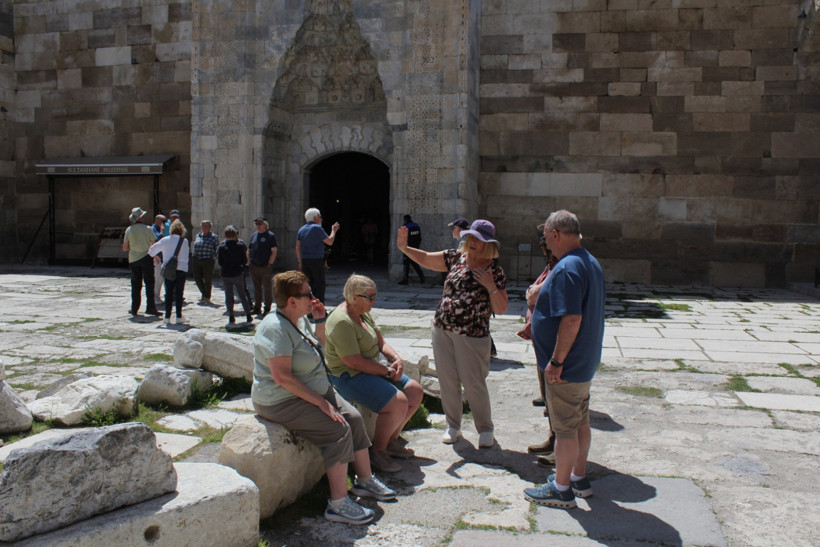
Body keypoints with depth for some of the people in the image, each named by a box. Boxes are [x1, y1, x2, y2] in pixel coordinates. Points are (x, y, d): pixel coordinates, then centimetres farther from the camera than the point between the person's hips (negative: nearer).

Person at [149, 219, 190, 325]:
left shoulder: (165, 240, 1)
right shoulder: (185, 241, -3)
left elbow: (152, 250, 7)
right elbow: (186, 254, 1)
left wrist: (155, 256, 26)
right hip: (181, 269, -1)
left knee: (169, 293, 7)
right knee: (179, 293, 4)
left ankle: (167, 317, 6)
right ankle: (179, 317, 3)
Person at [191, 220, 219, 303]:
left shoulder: (213, 236, -1)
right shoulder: (198, 235, 13)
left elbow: (217, 249, 1)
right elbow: (195, 247, 21)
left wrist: (213, 258, -8)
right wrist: (194, 257, 12)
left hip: (208, 261, -4)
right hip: (196, 261, 4)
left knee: (207, 279, 2)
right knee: (197, 278, 5)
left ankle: (207, 297, 17)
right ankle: (204, 294, 26)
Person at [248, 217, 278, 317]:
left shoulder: (270, 235, -4)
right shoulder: (254, 235, 14)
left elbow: (274, 251, -9)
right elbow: (249, 250, 20)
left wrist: (269, 263, -14)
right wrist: (249, 261, 8)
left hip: (265, 267, -6)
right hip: (254, 267, 6)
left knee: (267, 288, 0)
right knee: (257, 288, 13)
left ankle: (267, 308, 8)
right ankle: (257, 308, 22)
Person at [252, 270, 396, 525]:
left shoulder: (300, 319, 7)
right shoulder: (276, 328, -23)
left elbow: (319, 349, 22)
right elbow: (282, 377, -29)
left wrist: (320, 320, 4)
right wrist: (321, 402, -26)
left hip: (316, 390, 10)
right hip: (283, 402, -10)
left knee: (354, 418, -1)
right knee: (338, 430, -22)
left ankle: (365, 480, 14)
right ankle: (338, 504, -15)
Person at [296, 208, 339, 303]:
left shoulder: (301, 229, 12)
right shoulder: (317, 228, -9)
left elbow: (298, 248, 10)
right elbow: (330, 241, -9)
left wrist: (300, 262, 14)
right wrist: (333, 230, 6)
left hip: (305, 261, 7)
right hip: (316, 260, -7)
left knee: (308, 284, 11)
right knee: (320, 285, -2)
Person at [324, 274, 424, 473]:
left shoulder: (363, 314, 9)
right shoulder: (341, 322, -23)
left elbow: (381, 342, 15)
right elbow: (354, 362, -26)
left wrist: (396, 358, -5)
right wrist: (387, 371, -17)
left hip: (372, 369, 10)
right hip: (349, 377, -10)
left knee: (415, 392, 4)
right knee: (398, 402, -24)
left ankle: (391, 441, 16)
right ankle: (377, 452, -4)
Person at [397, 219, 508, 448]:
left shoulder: (495, 272, -6)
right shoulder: (456, 257, 3)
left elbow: (501, 309, -7)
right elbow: (425, 259, 7)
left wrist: (491, 286, -21)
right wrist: (405, 248, -8)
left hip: (472, 336, -4)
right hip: (442, 329, 4)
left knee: (474, 385, 2)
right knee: (447, 380, 11)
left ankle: (485, 429, 21)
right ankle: (453, 426, 28)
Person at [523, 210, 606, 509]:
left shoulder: (566, 268, -23)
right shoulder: (592, 263, 9)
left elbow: (572, 319, -30)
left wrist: (556, 361, -23)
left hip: (566, 365, -10)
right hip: (585, 361, 10)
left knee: (565, 427, 2)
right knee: (581, 422, 19)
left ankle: (561, 489, 14)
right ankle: (578, 477, 33)